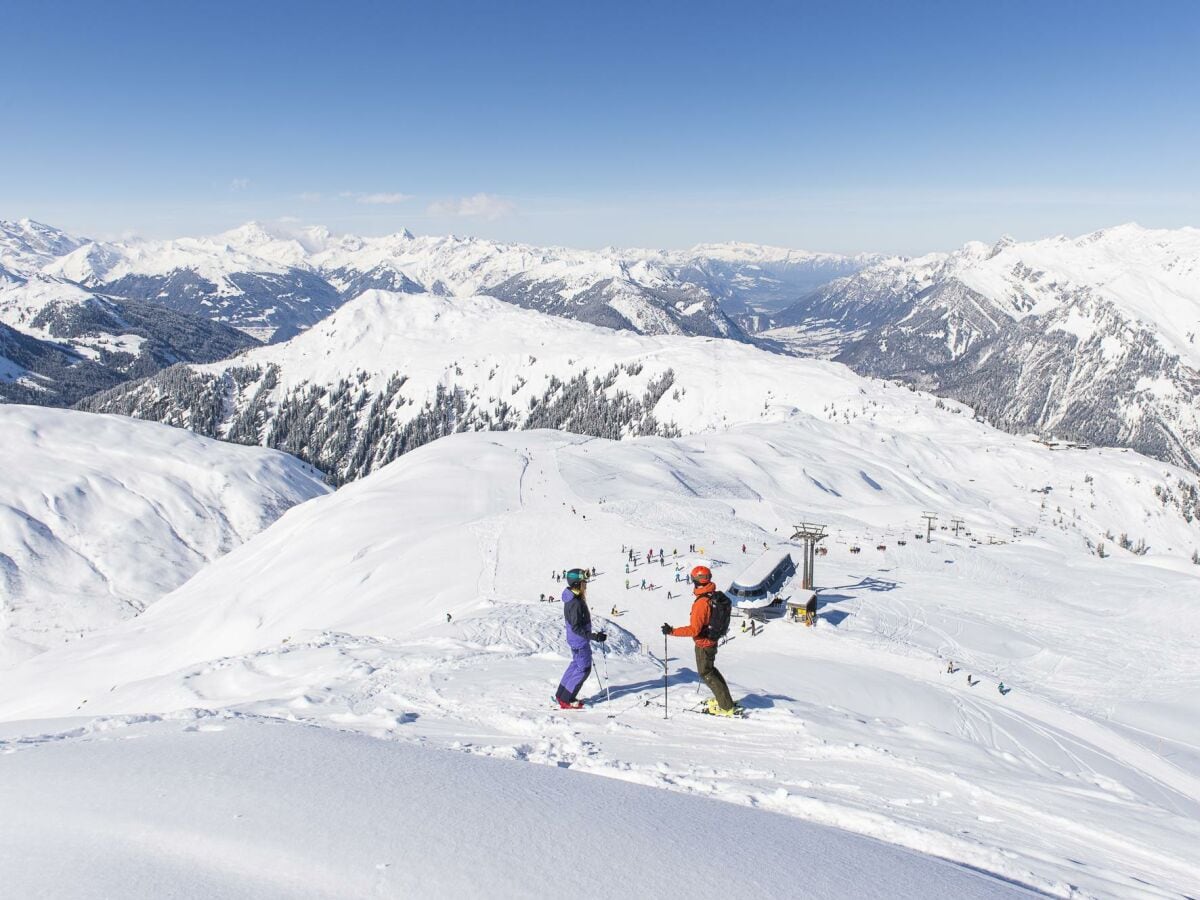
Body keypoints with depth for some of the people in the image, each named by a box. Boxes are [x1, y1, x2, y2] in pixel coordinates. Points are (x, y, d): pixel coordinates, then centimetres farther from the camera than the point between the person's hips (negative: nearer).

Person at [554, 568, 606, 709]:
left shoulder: (572, 598, 2)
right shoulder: (576, 603, -28)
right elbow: (576, 628, -29)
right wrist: (594, 636, -30)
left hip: (575, 640, 10)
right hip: (580, 641, -10)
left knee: (576, 664, 23)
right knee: (583, 668, 1)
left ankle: (561, 694, 33)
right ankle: (566, 700, 8)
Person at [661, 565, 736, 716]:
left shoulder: (701, 603, -30)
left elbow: (694, 629, -30)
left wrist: (672, 631, -27)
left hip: (703, 644, -8)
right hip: (712, 641, 8)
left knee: (706, 673, 6)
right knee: (710, 669, 25)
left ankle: (726, 707, 10)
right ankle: (724, 698, 34)